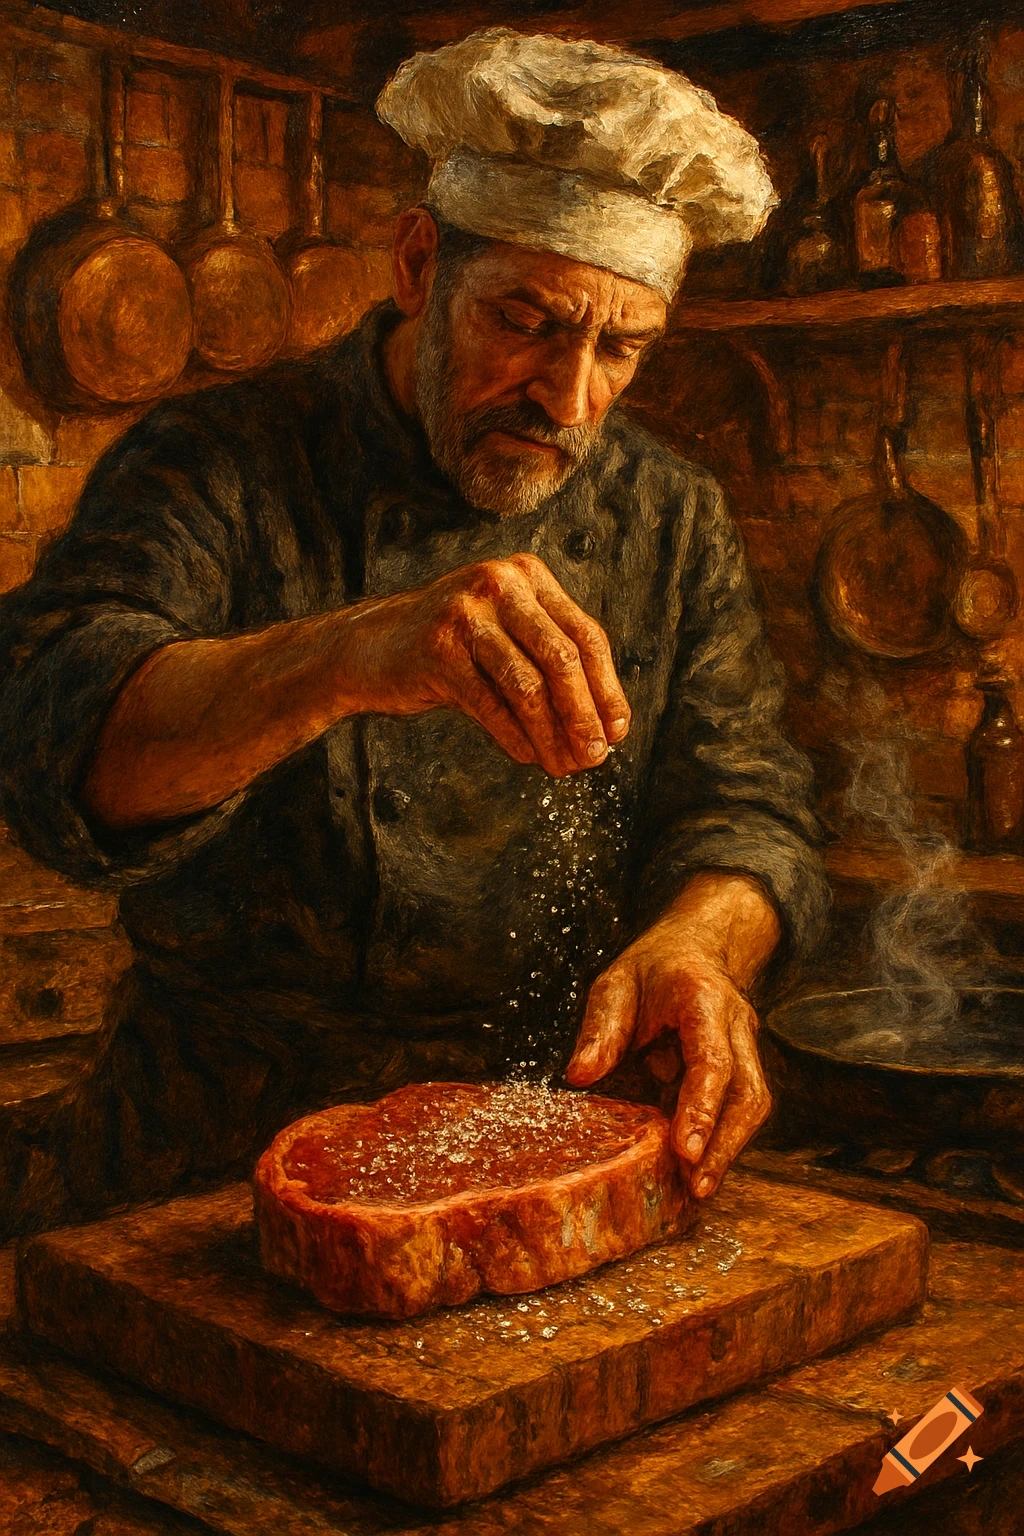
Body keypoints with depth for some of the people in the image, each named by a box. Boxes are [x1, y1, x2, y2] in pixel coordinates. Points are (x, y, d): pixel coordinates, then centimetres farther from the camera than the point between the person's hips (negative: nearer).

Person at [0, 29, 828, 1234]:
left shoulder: (673, 521, 7)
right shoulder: (214, 469, -5)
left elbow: (745, 808, 4)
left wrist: (695, 945, -21)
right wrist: (344, 657, -40)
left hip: (550, 1142, 3)